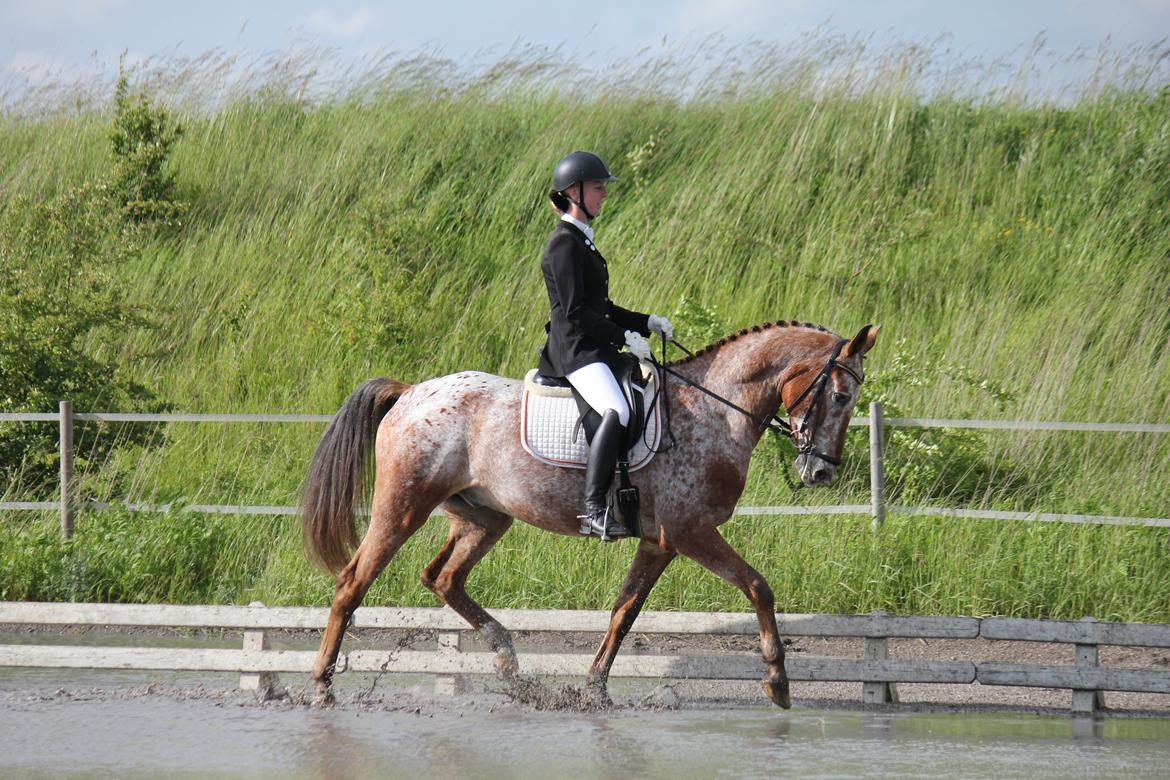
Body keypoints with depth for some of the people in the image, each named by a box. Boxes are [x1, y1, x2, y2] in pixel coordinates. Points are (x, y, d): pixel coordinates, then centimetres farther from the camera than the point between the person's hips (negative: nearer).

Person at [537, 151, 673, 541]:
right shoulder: (564, 244, -12)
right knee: (616, 411, -31)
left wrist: (646, 322, 14)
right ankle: (593, 509, -37)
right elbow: (575, 311, -18)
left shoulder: (582, 241, 20)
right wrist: (624, 337, -17)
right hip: (575, 350, -11)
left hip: (592, 347, 11)